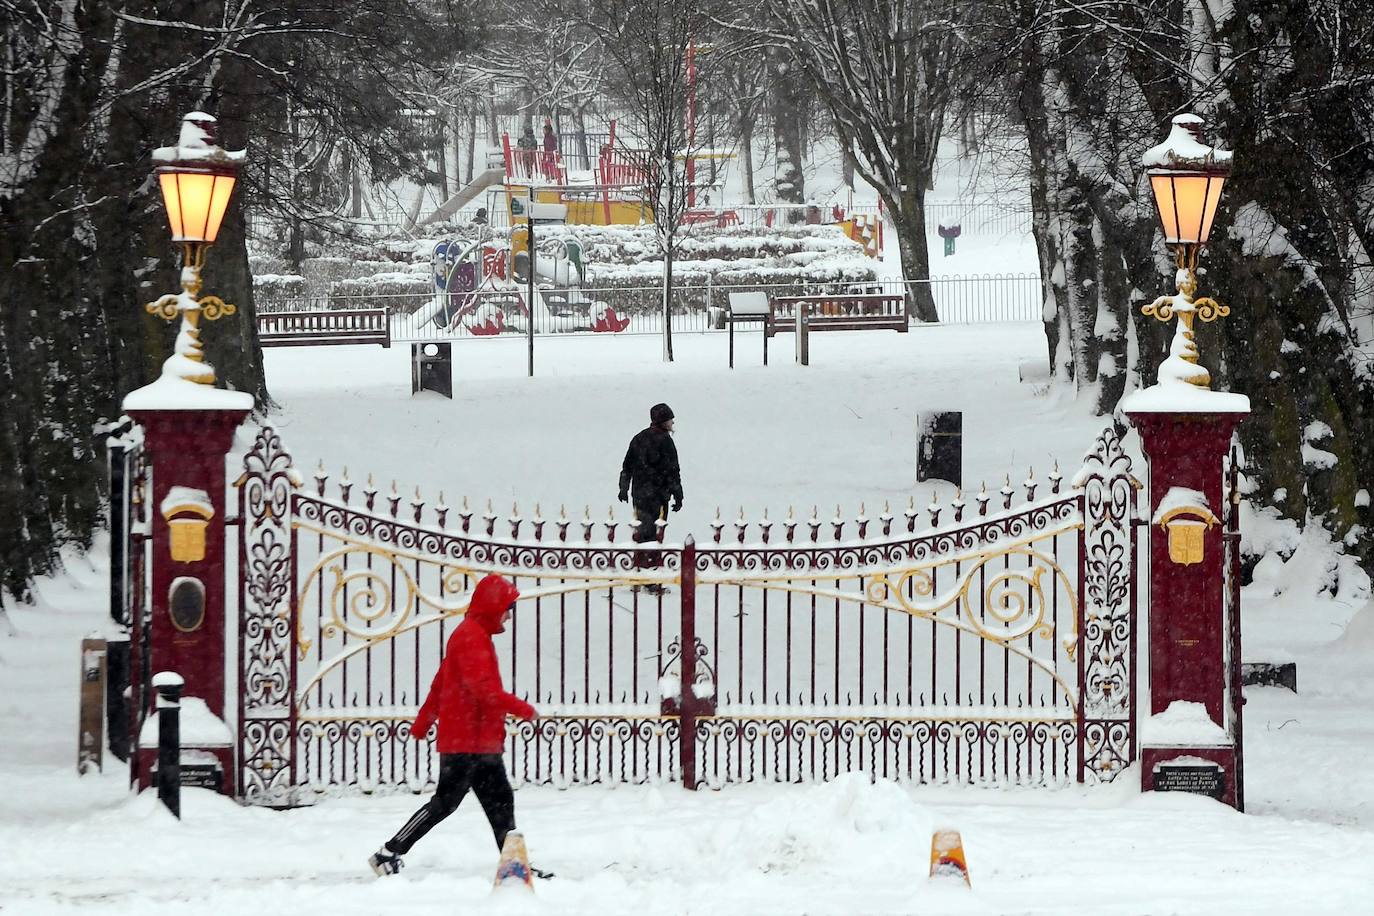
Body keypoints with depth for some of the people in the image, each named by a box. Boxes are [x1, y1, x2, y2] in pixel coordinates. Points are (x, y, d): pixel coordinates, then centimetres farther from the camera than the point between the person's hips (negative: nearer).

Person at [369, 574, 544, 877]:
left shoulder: (477, 636, 18)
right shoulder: (471, 637, -14)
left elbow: (442, 682, 25)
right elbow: (483, 688, -25)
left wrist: (423, 722, 29)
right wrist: (522, 709, -21)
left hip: (483, 742, 10)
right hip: (466, 742, -10)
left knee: (500, 802, 7)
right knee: (445, 802, -7)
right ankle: (389, 853, -2)